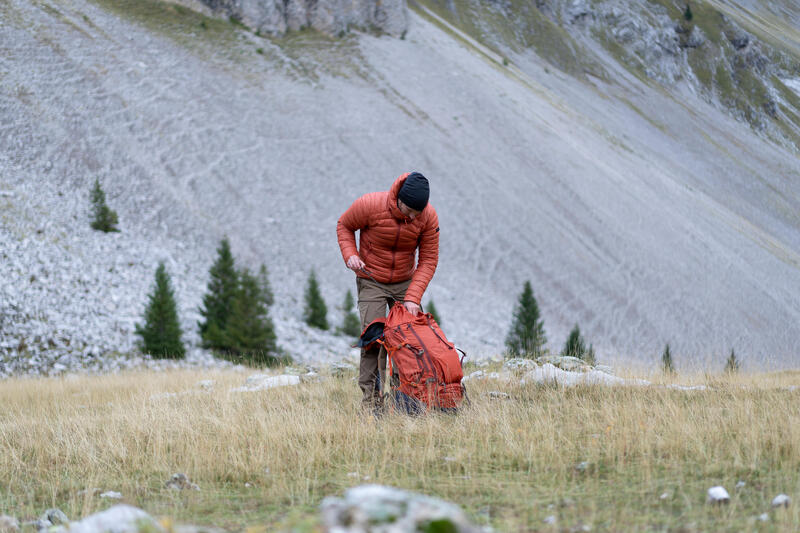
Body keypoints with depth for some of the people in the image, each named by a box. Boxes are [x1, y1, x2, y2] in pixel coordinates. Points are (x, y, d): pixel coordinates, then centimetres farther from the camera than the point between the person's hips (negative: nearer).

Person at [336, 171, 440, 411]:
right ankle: (371, 397, -12)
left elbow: (428, 260, -11)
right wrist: (350, 254, -19)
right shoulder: (370, 205, -24)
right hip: (371, 281, -3)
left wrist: (413, 297, -20)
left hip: (405, 283, 3)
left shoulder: (429, 217, -16)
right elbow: (344, 225, -2)